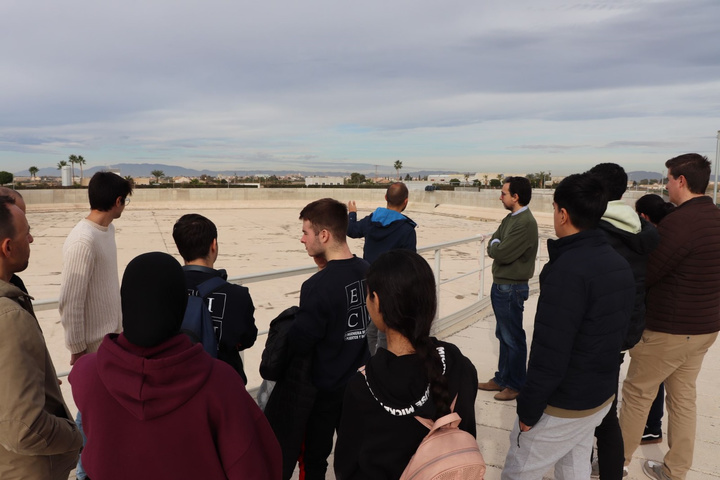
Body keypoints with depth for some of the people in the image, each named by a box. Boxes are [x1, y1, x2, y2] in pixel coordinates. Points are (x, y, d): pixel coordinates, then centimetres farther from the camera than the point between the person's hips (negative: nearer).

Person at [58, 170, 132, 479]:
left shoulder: (107, 229, 2)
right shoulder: (83, 240, -25)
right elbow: (70, 301, -22)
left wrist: (117, 327, 14)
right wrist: (76, 347, -15)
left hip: (110, 333, 8)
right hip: (93, 341, -8)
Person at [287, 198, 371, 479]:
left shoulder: (317, 286, -26)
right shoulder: (367, 271, -6)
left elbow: (297, 345, -22)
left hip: (324, 387, -6)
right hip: (360, 382, 6)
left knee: (314, 456, 15)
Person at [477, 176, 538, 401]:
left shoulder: (525, 223, -21)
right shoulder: (510, 218, 10)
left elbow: (502, 253, -24)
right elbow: (492, 248, 10)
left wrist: (495, 245, -5)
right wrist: (496, 246, -10)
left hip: (511, 289, -9)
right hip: (500, 285, 9)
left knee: (513, 339, 3)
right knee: (503, 336, 18)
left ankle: (516, 385, 17)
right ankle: (502, 379, 30)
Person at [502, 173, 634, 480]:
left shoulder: (567, 270, -26)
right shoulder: (620, 264, 3)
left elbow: (549, 352, -26)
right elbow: (617, 331, 11)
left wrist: (529, 409, -16)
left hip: (563, 405, -9)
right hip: (603, 396, 9)